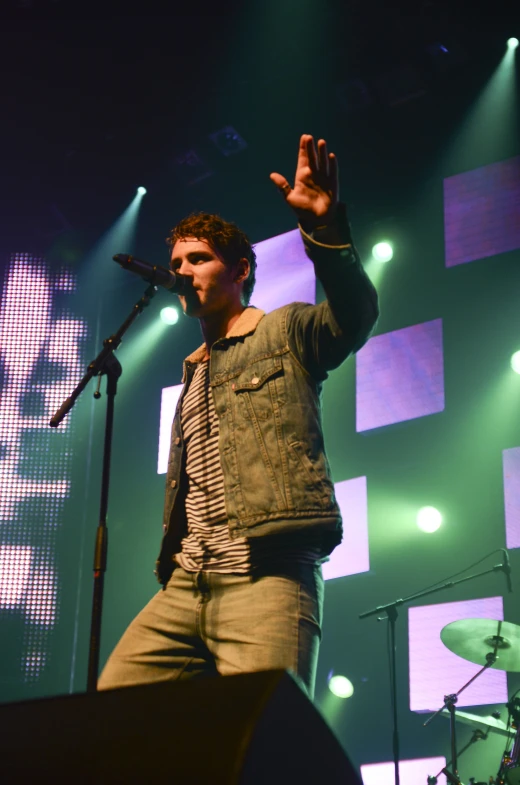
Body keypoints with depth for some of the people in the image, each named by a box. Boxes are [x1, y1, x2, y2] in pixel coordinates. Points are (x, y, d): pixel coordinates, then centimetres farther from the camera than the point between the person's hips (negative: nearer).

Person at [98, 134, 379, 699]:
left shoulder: (285, 333, 10)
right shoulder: (192, 374, 30)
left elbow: (354, 314, -12)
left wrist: (325, 228, -28)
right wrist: (172, 559, 18)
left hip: (267, 577, -7)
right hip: (183, 586, 7)